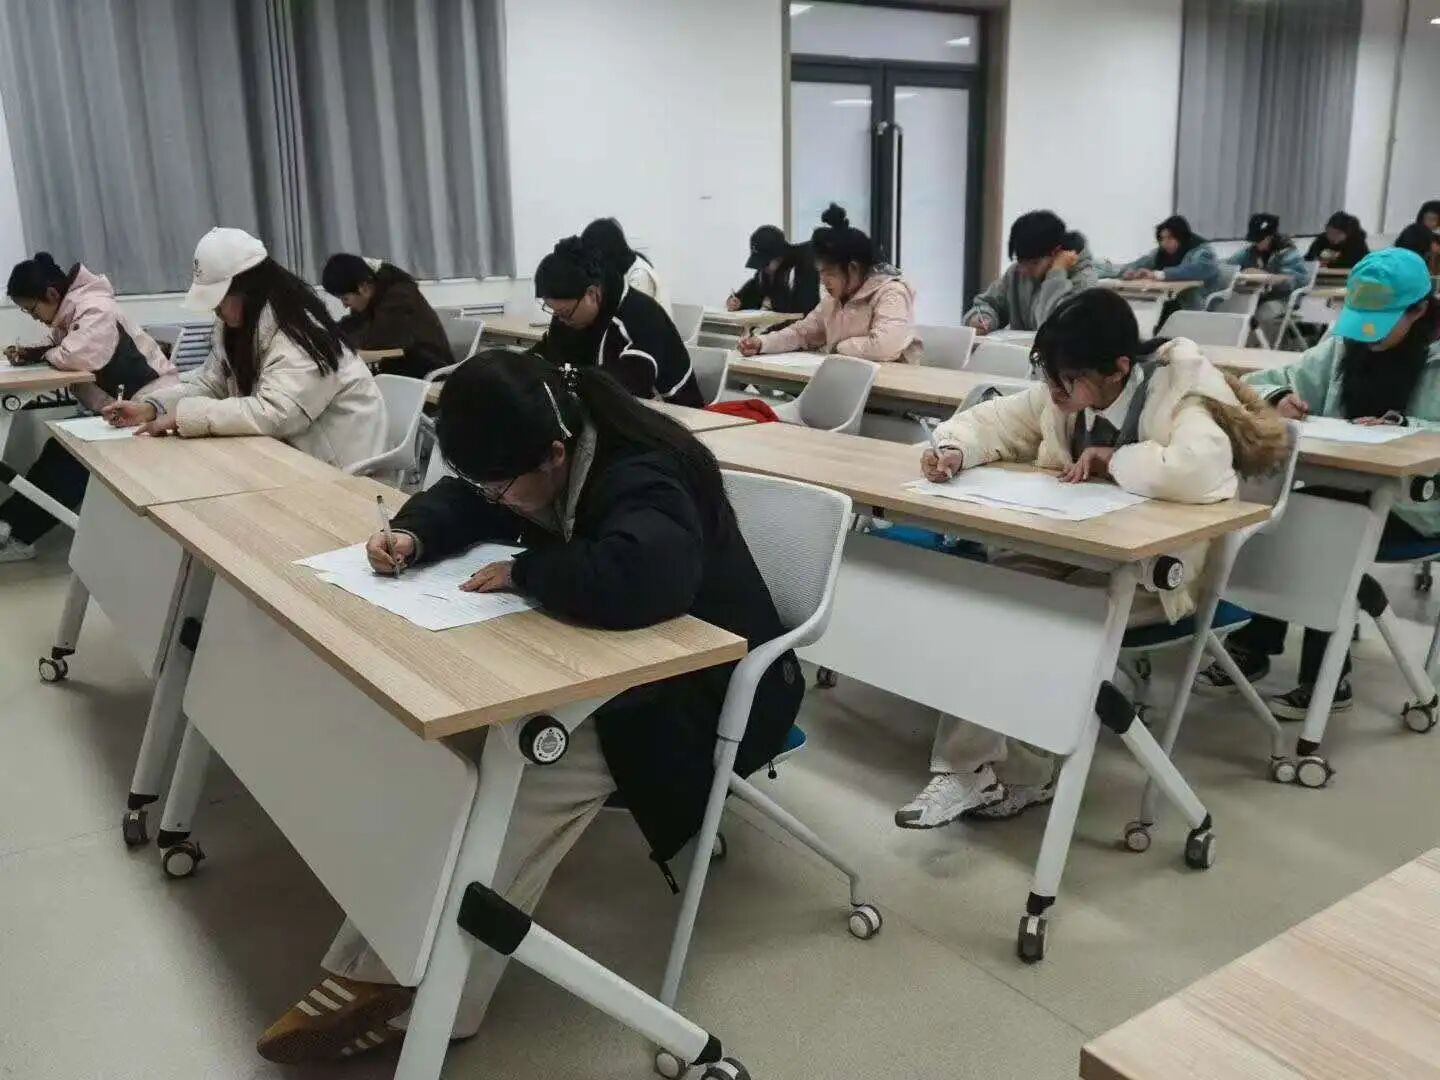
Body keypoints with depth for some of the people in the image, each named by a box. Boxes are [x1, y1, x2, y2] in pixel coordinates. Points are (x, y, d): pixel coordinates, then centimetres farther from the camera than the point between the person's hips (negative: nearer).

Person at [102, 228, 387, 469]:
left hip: (335, 464, -8)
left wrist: (183, 416, -28)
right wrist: (150, 407, -7)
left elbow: (272, 414, -33)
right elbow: (209, 383, 10)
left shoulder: (298, 332, -24)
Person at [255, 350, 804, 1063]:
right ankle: (380, 972, -11)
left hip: (698, 689, -8)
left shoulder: (647, 477, -30)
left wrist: (523, 571, -31)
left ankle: (409, 991, -19)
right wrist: (413, 535, -11)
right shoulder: (541, 463, -3)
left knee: (532, 779, -31)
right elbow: (463, 505, 12)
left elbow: (637, 580, -49)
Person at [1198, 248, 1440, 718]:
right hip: (1344, 489, 5)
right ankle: (1256, 646, -11)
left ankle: (1325, 676, -13)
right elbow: (1256, 383, 7)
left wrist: (1399, 427, -28)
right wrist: (1280, 397, -14)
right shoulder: (1342, 347, 8)